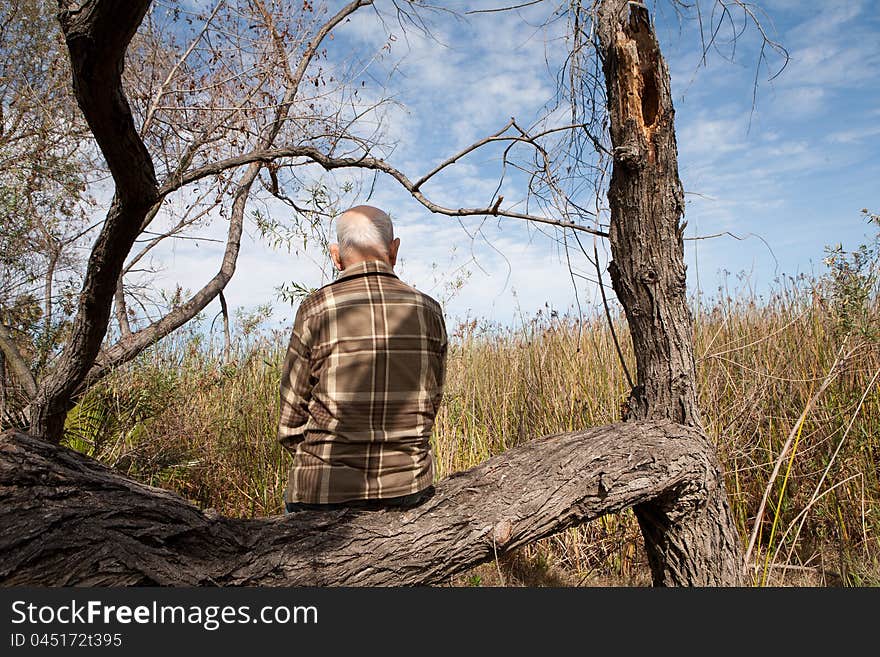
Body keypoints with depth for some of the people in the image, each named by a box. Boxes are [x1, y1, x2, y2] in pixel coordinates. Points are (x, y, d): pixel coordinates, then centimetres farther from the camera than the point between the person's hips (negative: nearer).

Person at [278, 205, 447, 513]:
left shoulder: (317, 308, -9)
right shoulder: (429, 310, 0)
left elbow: (291, 422, -4)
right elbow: (431, 403, 8)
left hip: (329, 490, -2)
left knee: (293, 499, 24)